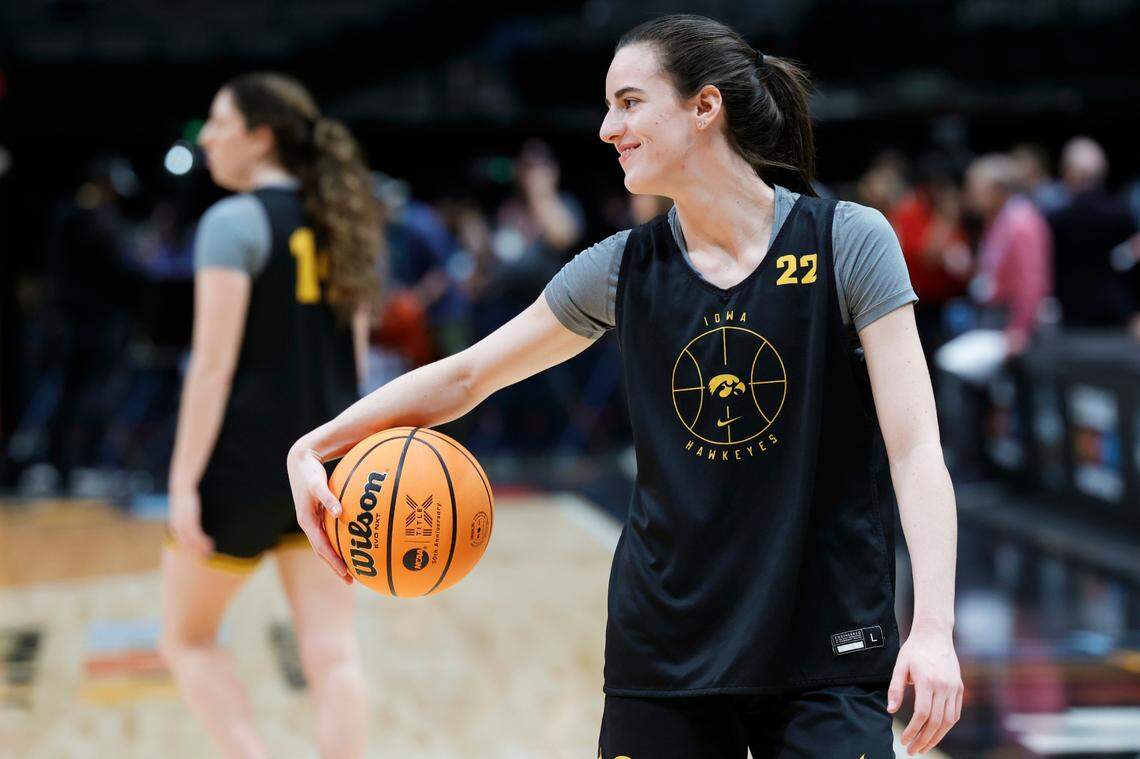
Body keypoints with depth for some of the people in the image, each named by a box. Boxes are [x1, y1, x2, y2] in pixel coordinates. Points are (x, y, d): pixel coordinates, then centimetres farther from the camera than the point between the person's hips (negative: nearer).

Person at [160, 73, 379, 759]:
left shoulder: (234, 222, -10)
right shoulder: (339, 224, 12)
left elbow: (214, 364, -15)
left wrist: (184, 483, -15)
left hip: (246, 462, -6)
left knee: (188, 637, 11)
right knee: (333, 654, 1)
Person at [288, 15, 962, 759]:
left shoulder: (847, 243, -7)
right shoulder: (627, 267, 3)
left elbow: (915, 449, -11)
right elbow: (463, 376, 13)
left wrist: (933, 626, -22)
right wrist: (315, 447, 1)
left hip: (824, 657, -3)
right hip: (664, 654, 3)